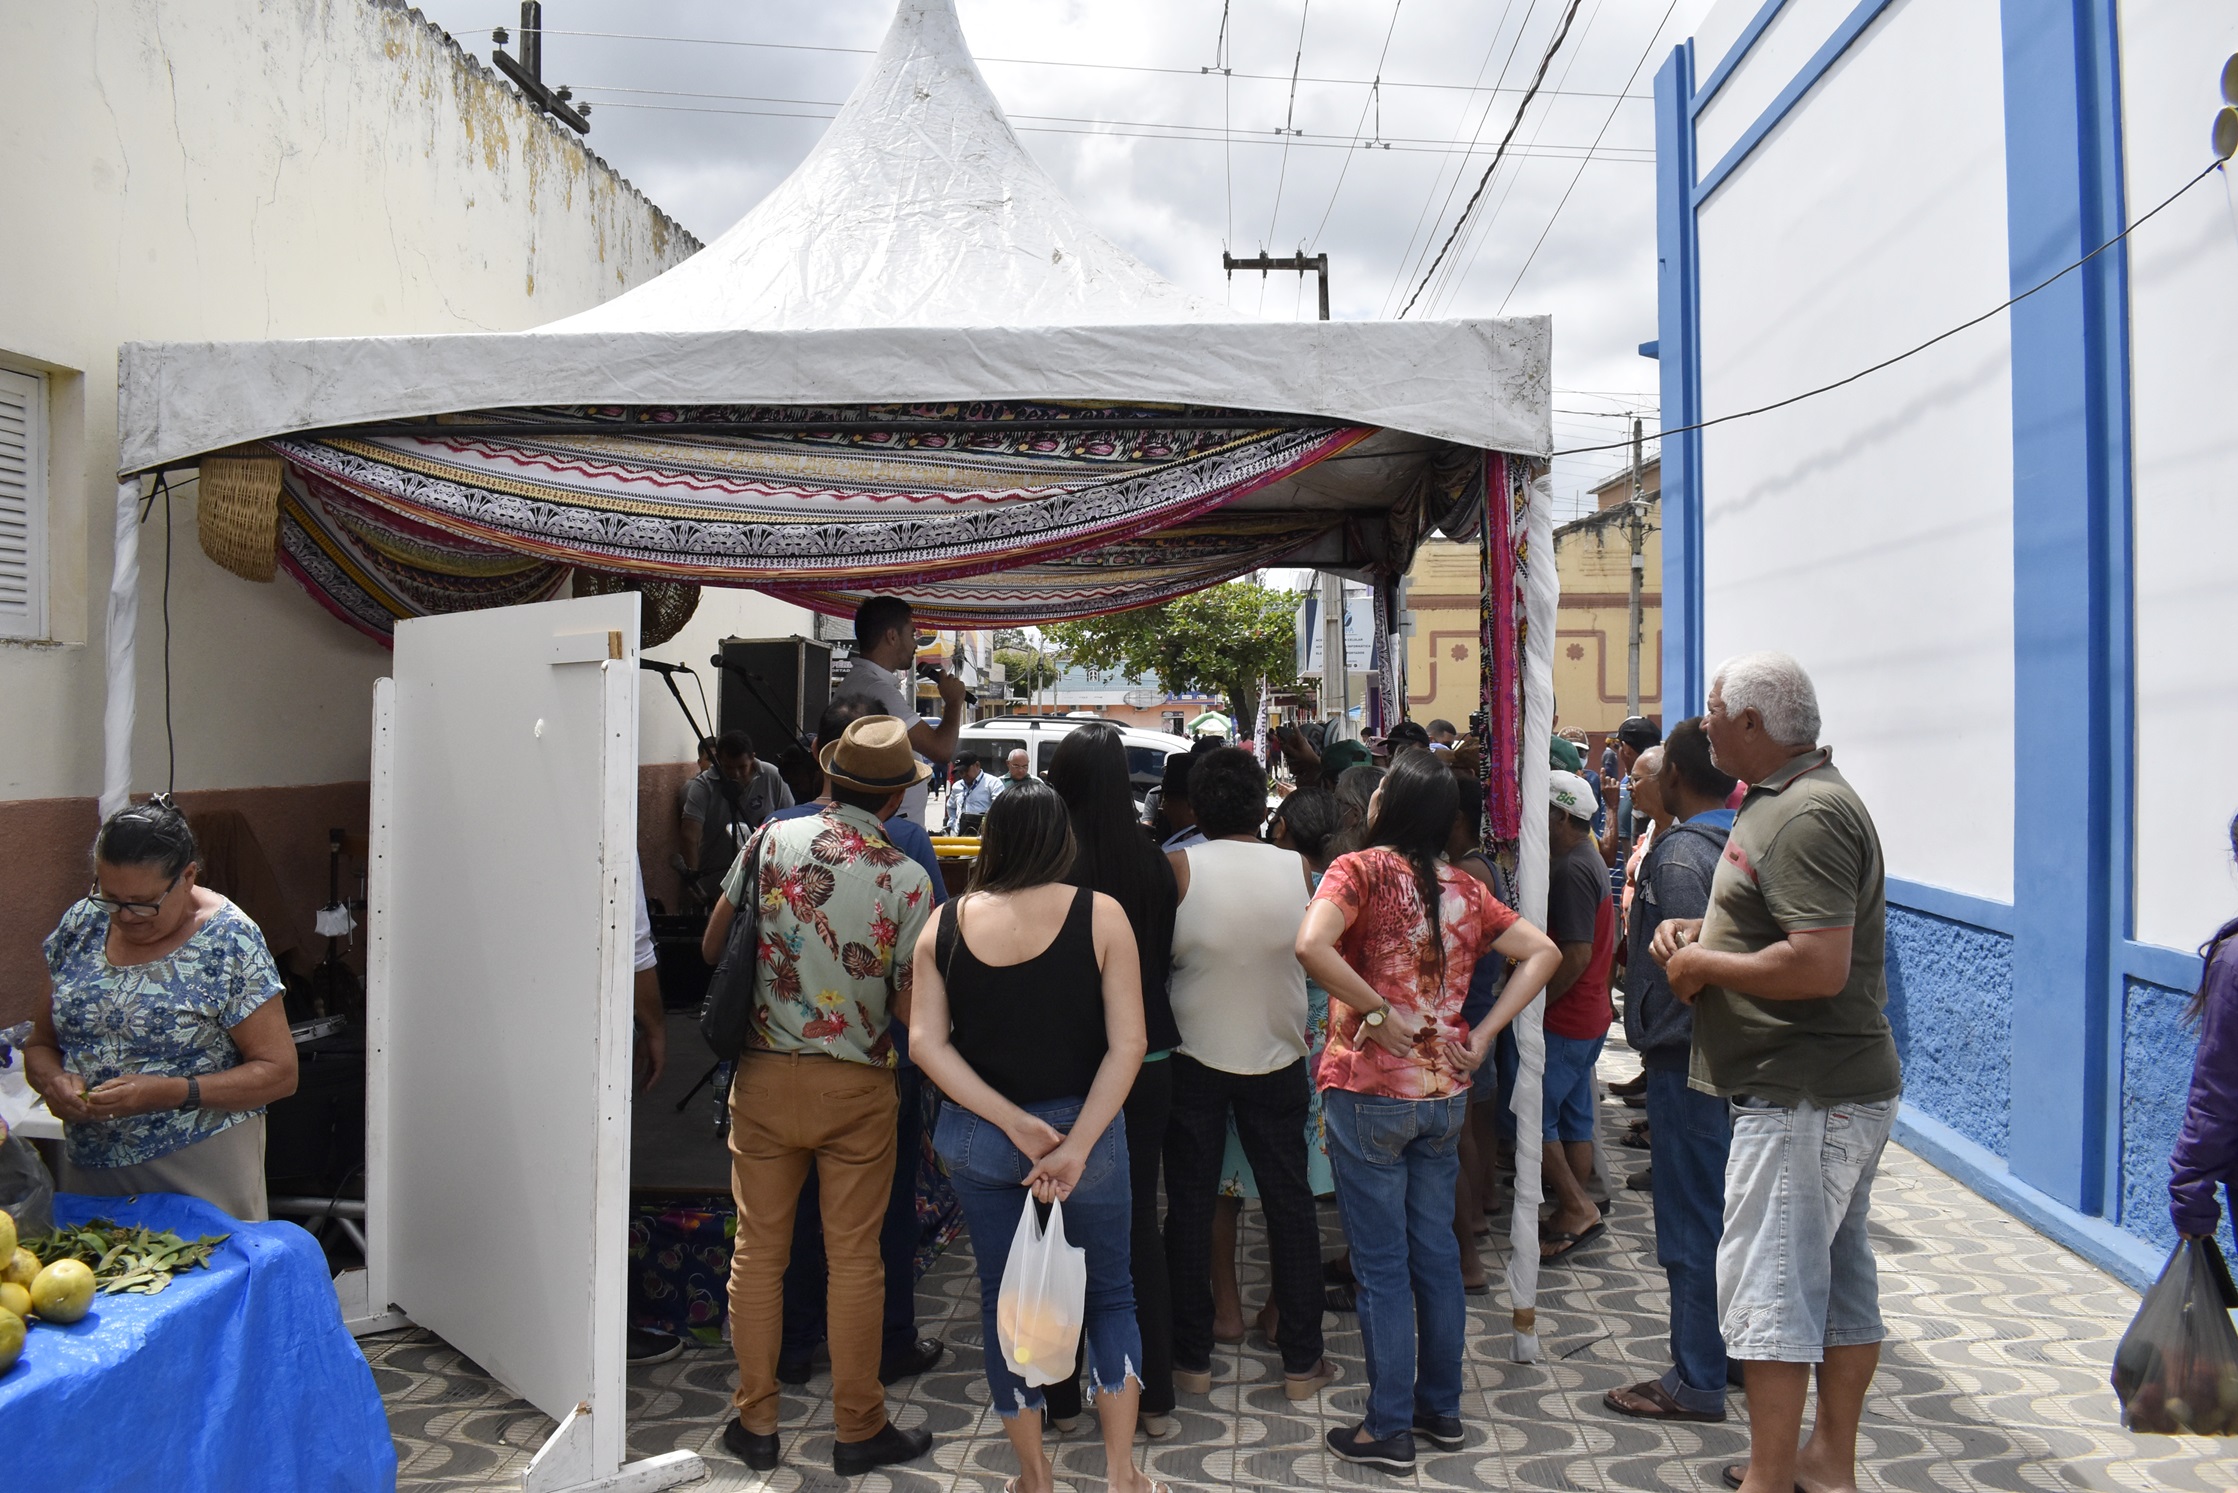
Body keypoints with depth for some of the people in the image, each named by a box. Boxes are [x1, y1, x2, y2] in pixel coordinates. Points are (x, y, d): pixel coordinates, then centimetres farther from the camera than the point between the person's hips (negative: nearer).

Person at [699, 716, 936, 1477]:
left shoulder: (771, 840, -6)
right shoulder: (907, 879, -12)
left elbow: (712, 946, 4)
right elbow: (910, 1008, -9)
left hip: (765, 1076, 2)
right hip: (857, 1088, -2)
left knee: (758, 1251, 13)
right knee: (855, 1259, 9)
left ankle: (756, 1422, 24)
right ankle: (858, 1428, 20)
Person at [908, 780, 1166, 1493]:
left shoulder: (946, 923, -4)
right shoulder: (1100, 914, -11)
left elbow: (927, 1044, -10)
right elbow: (1128, 1043, -16)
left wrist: (1014, 1124, -13)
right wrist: (1077, 1146, -17)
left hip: (976, 1138, 2)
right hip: (1084, 1123, -2)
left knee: (1002, 1296, 16)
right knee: (1110, 1294, 17)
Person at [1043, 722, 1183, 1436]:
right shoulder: (1153, 861, -5)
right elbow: (1165, 956, 5)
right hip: (1146, 1062, 3)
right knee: (1140, 1224, 13)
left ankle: (1062, 1396, 22)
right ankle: (1156, 1397, 21)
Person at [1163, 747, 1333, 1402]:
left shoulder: (1179, 867, -15)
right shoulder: (1298, 868, -9)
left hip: (1194, 1059, -1)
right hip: (1277, 1058, 1)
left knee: (1190, 1207, 11)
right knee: (1290, 1205, 13)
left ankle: (1192, 1358, 20)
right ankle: (1302, 1360, 20)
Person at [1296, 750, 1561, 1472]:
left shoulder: (1361, 869, -12)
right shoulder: (1465, 889, 5)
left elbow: (1311, 945, -29)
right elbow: (1542, 953, 5)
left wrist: (1377, 1013, -19)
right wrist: (1484, 1034, 1)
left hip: (1369, 1093, -5)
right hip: (1444, 1093, 6)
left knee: (1382, 1268, 4)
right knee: (1436, 1254, 17)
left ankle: (1389, 1430, 14)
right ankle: (1443, 1409, 29)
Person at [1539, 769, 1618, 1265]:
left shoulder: (1570, 870, -20)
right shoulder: (1590, 860, 12)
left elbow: (1576, 956, -25)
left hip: (1565, 1019, -10)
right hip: (1590, 1014, 10)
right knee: (1573, 1116, 15)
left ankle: (1577, 1208, 0)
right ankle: (1575, 1217, 22)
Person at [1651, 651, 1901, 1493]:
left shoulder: (1807, 816, -20)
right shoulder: (1783, 800, 15)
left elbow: (1820, 964, -29)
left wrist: (1705, 965, -17)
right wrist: (1698, 930, 8)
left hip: (1803, 1095, -11)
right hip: (1839, 1086, 11)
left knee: (1767, 1283, -5)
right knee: (1839, 1272, 17)